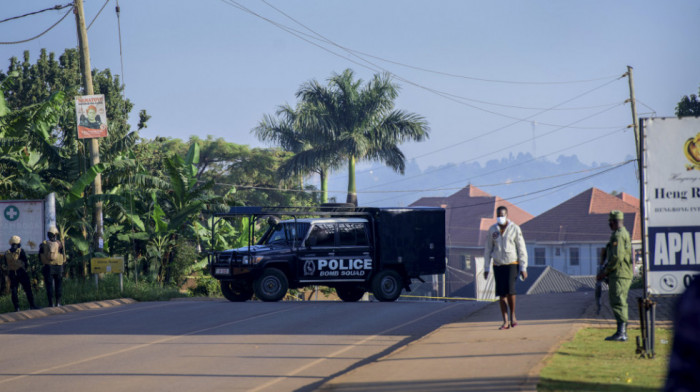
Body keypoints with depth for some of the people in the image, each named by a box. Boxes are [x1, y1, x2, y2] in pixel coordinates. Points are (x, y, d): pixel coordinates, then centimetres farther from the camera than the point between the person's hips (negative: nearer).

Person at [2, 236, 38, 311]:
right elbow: (26, 262, -6)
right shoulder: (20, 251, -8)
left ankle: (17, 308, 1)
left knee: (14, 291, 6)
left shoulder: (7, 253, 3)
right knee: (28, 289, 5)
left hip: (12, 274, 3)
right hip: (21, 273, -3)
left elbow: (5, 265, 7)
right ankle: (32, 305, 6)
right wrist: (26, 267, 12)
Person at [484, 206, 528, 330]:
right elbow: (487, 250, 11)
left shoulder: (515, 229, -2)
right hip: (498, 265, 3)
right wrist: (486, 268, 8)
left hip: (512, 264, -3)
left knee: (510, 289, -18)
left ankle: (513, 315, 2)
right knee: (501, 294, -1)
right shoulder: (492, 230, 6)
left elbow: (522, 249, -1)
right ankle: (505, 322, 2)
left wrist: (523, 268, -5)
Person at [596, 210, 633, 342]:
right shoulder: (624, 234, 20)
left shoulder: (618, 235, -14)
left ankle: (620, 333, -18)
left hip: (619, 275, -10)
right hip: (622, 275, 10)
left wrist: (605, 272, -12)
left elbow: (617, 257, -22)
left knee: (618, 303, -13)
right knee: (620, 303, 14)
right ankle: (623, 333, 17)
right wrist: (604, 272, 20)